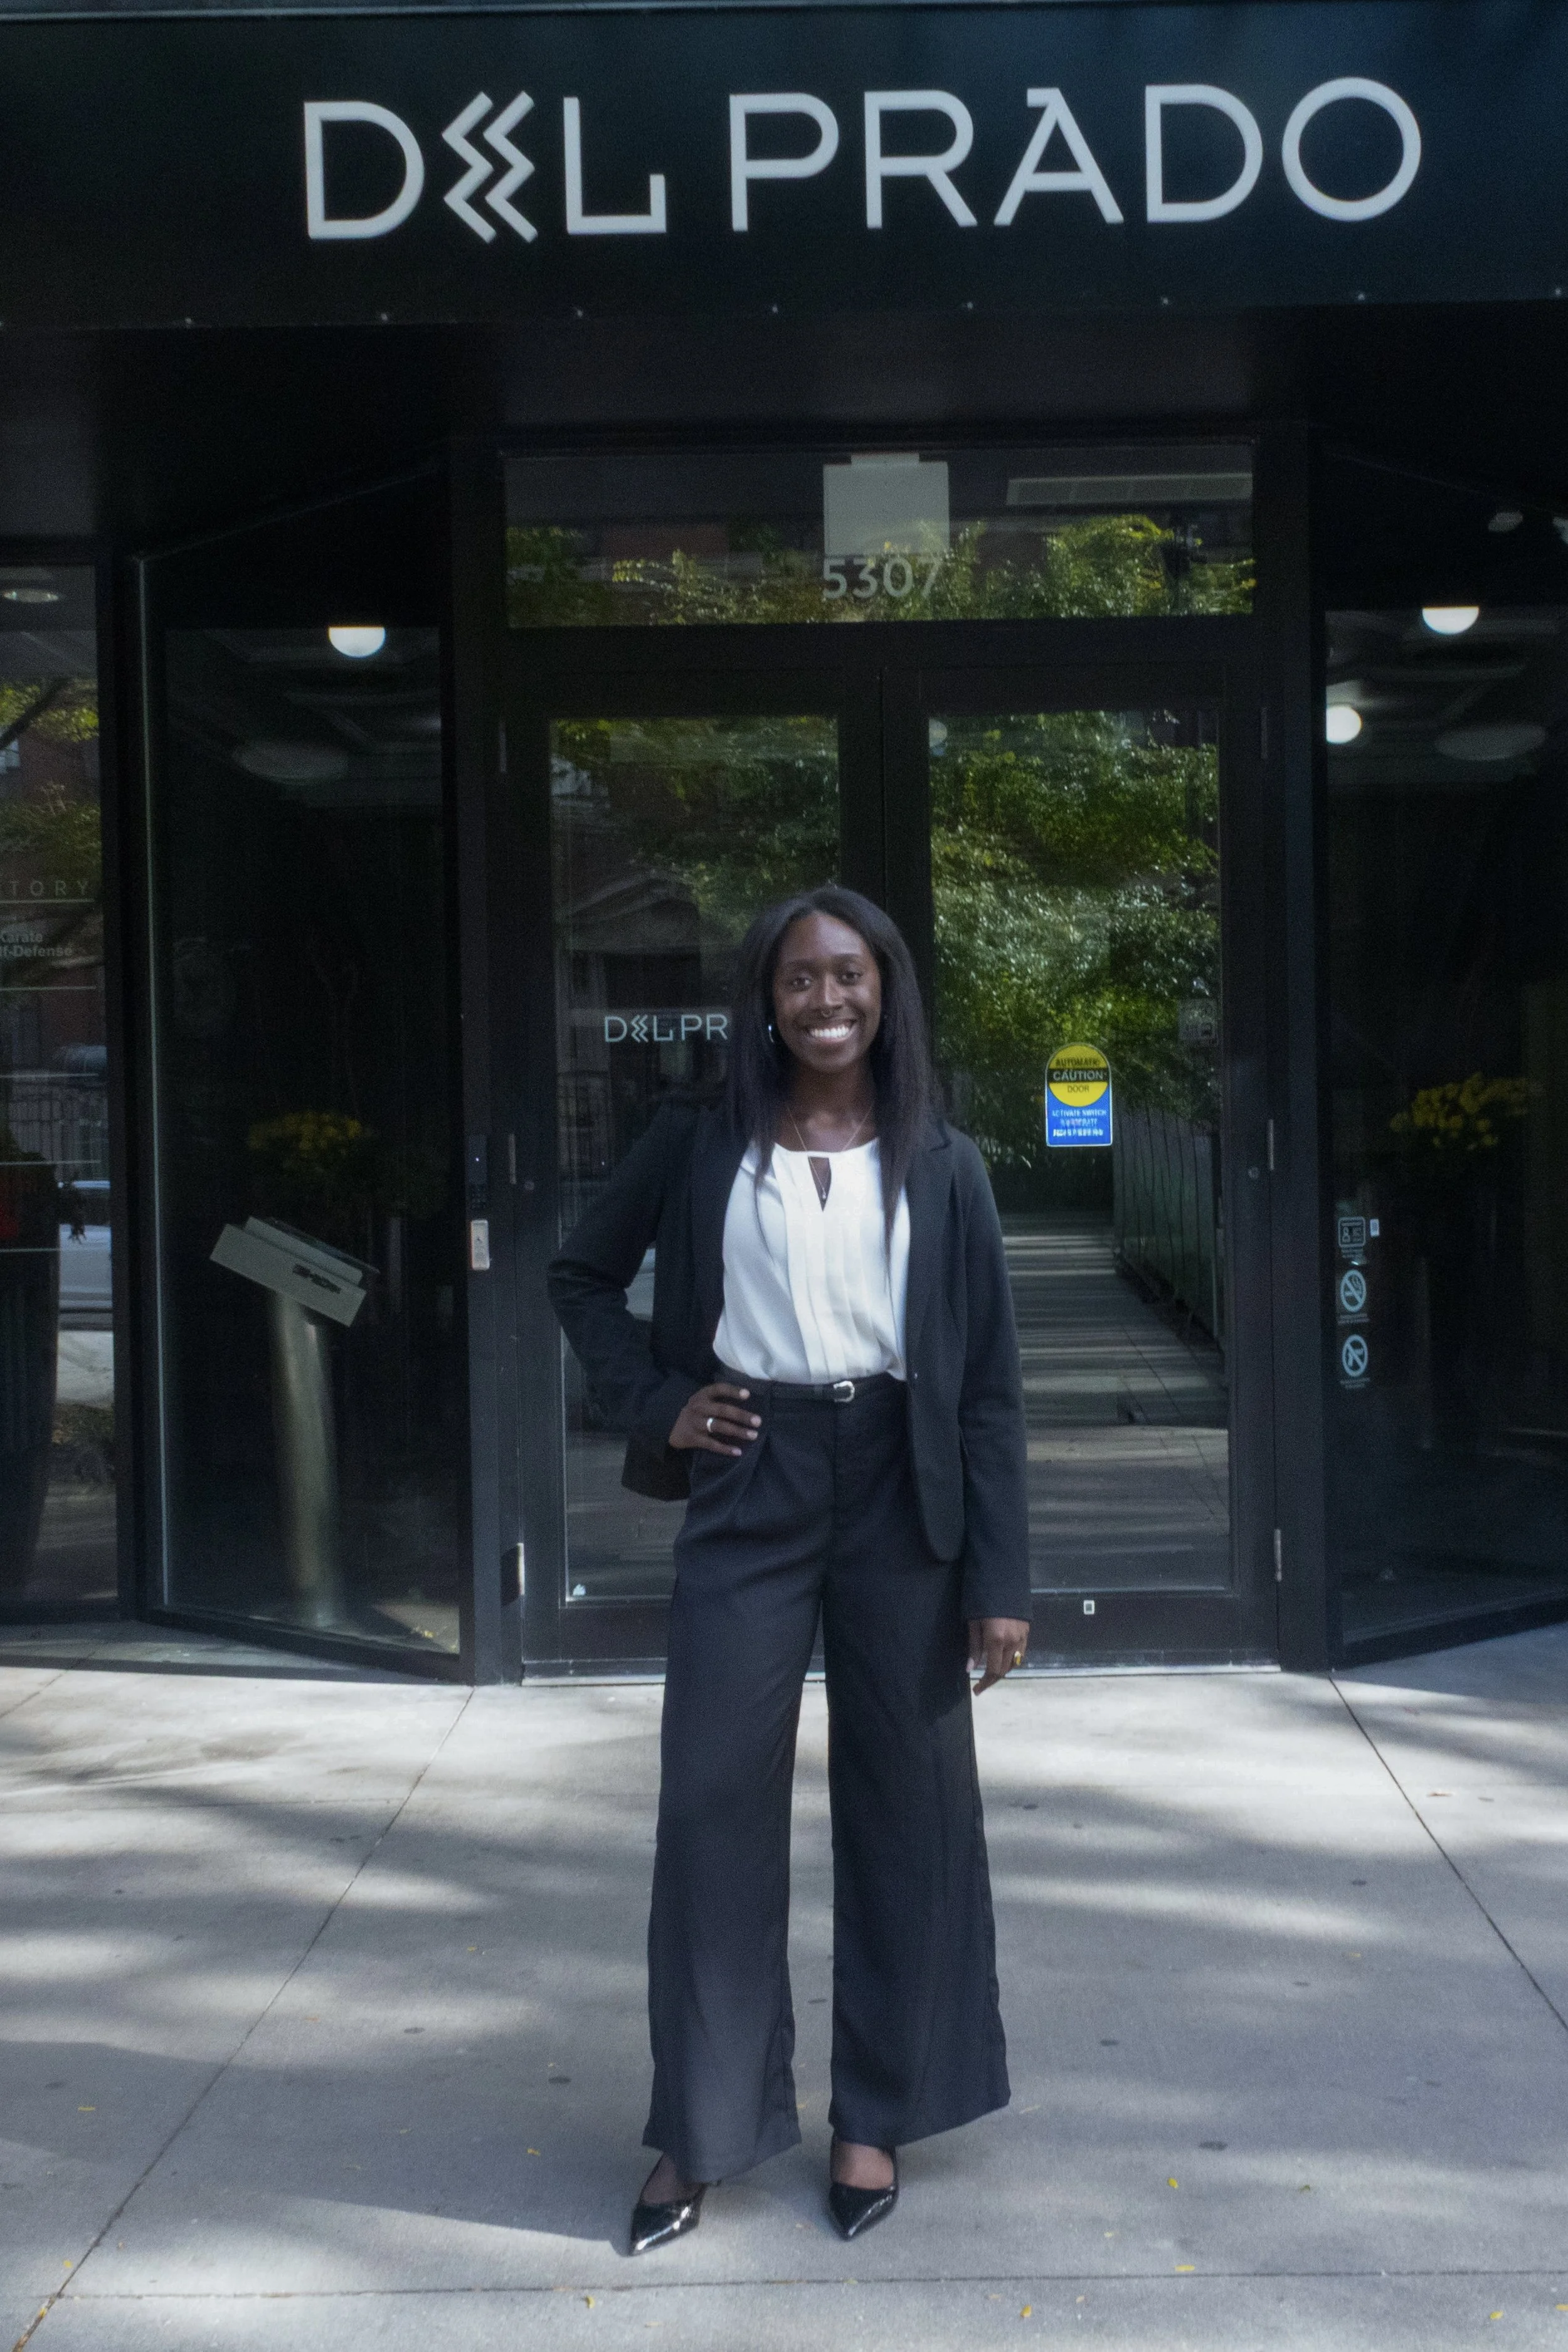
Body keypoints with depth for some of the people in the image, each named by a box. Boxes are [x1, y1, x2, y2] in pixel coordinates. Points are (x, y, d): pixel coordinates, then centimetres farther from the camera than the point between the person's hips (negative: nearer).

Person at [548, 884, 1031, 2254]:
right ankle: (703, 2129, 17)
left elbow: (989, 1383, 0)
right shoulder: (703, 1144, 3)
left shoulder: (940, 1166, 2)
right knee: (716, 1800, 3)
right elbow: (584, 1277, 16)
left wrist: (1000, 1580, -5)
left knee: (903, 1802, 7)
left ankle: (876, 2116, 24)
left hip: (898, 1494, 0)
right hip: (748, 1487, 0)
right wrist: (653, 1403, 1)